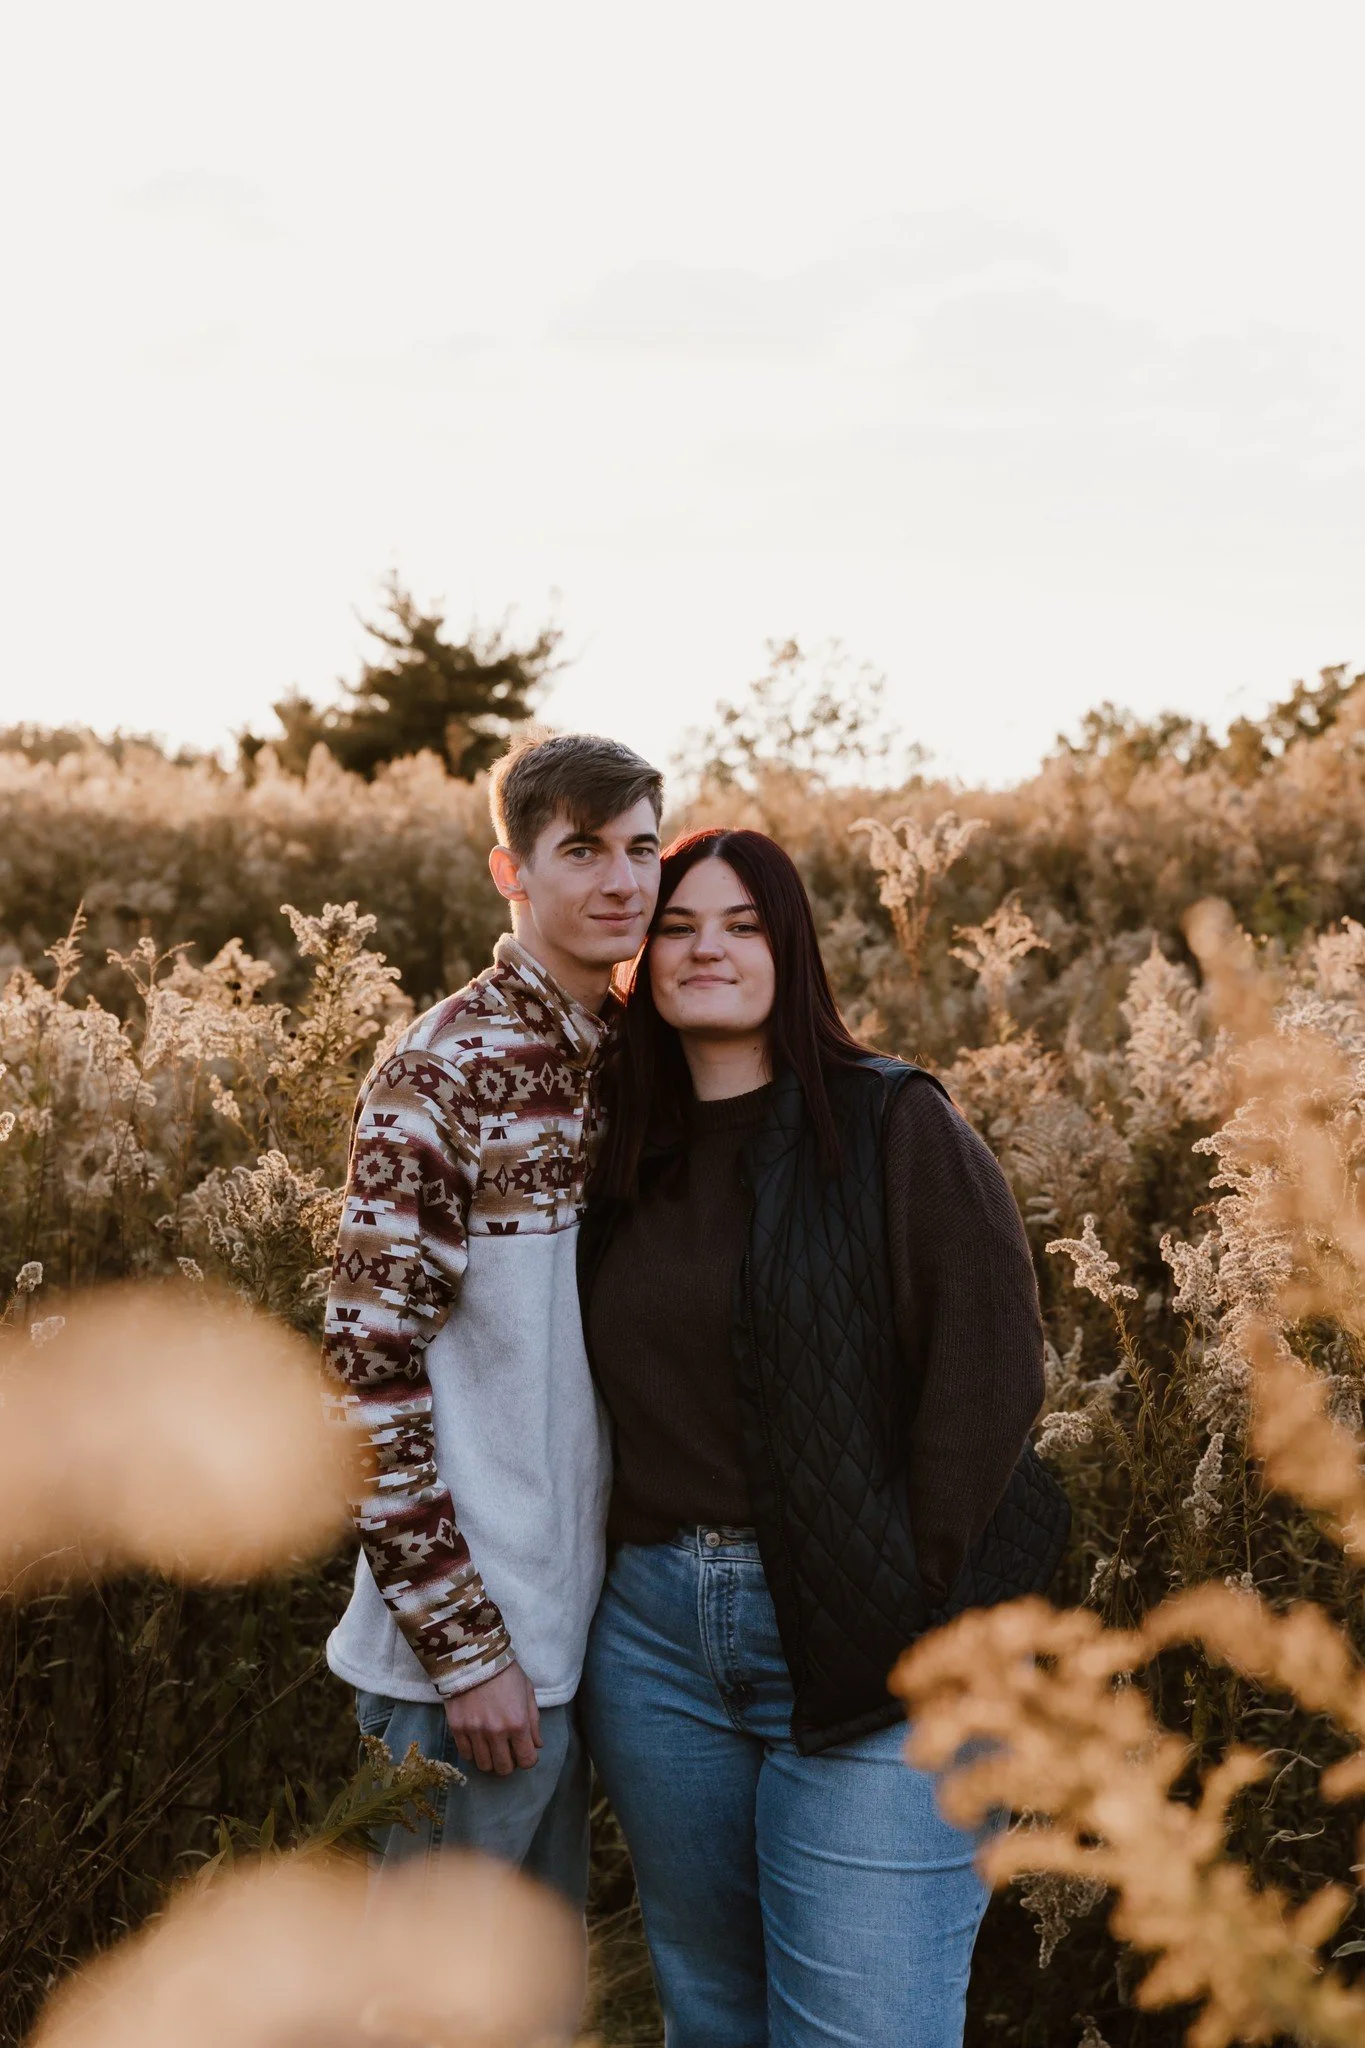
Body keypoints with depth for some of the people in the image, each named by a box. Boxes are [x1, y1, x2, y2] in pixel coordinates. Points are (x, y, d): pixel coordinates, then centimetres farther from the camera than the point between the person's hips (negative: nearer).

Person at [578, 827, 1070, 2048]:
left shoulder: (896, 1131, -6)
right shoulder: (627, 1158, 11)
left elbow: (989, 1376, -11)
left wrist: (914, 1603, -14)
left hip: (866, 1642, -5)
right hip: (656, 1632, 6)